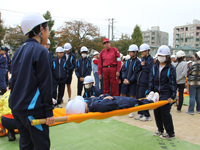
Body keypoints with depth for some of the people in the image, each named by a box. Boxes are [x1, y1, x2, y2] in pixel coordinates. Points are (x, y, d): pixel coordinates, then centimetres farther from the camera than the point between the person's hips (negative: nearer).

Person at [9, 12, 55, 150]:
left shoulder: (20, 51, 12)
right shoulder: (40, 51, -12)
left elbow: (14, 79, 17)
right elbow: (45, 84, -15)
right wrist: (49, 111, -12)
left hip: (16, 107, 8)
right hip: (32, 108, -8)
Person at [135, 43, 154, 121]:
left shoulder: (150, 59, -8)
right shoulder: (143, 59, 17)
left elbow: (149, 70, -19)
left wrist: (143, 65, -5)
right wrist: (141, 66, -3)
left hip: (145, 82, -8)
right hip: (139, 81, 8)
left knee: (142, 98, -6)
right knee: (138, 97, 11)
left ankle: (147, 116, 6)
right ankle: (140, 113, 23)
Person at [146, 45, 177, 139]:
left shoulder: (171, 68, -1)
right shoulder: (155, 67, 11)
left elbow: (173, 83, -2)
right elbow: (151, 81, 11)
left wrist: (172, 96, -9)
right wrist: (149, 92, 3)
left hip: (166, 95, -5)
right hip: (156, 94, 5)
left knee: (165, 112, -4)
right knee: (157, 112, 8)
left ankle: (170, 133, 10)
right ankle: (160, 130, 26)